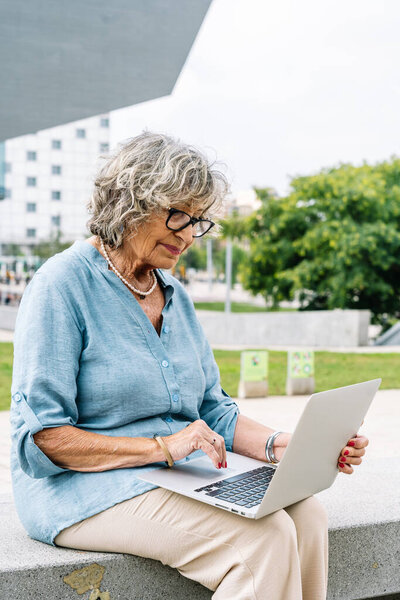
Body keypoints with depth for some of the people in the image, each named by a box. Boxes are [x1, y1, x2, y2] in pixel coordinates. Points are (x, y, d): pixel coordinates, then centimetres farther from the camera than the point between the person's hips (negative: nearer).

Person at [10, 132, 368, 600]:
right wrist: (162, 447, -20)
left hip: (183, 480, 7)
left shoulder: (174, 295, 15)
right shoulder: (64, 285, -9)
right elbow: (41, 437, -15)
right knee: (264, 537, -26)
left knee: (305, 513, -18)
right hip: (84, 491, -7)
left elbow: (212, 412, 16)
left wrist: (281, 445, -2)